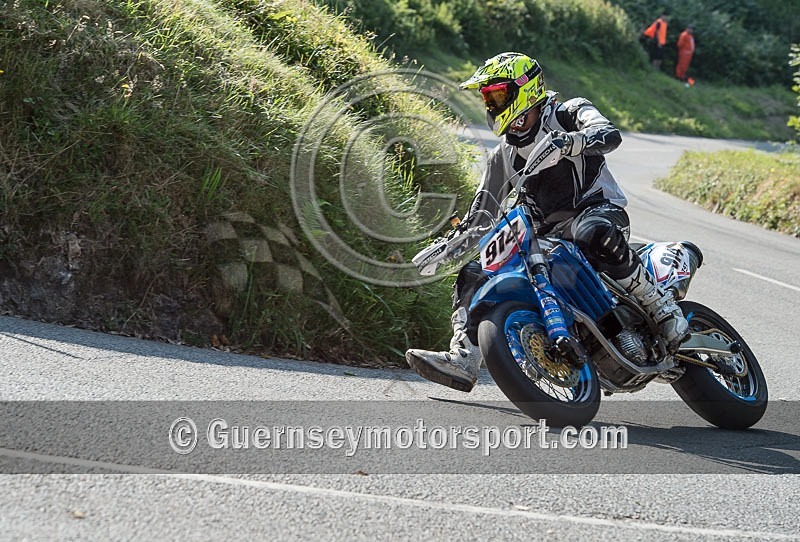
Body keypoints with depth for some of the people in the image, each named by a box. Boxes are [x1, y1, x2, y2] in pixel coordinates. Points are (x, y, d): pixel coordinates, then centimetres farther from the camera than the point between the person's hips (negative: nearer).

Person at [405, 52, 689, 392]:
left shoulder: (569, 113, 2)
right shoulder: (503, 155, 19)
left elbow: (610, 134, -20)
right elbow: (481, 214, 22)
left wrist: (569, 142, -41)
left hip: (598, 211, -7)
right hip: (546, 234, 7)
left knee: (594, 234, -43)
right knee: (473, 274, -7)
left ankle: (663, 308, -30)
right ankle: (463, 360, -16)